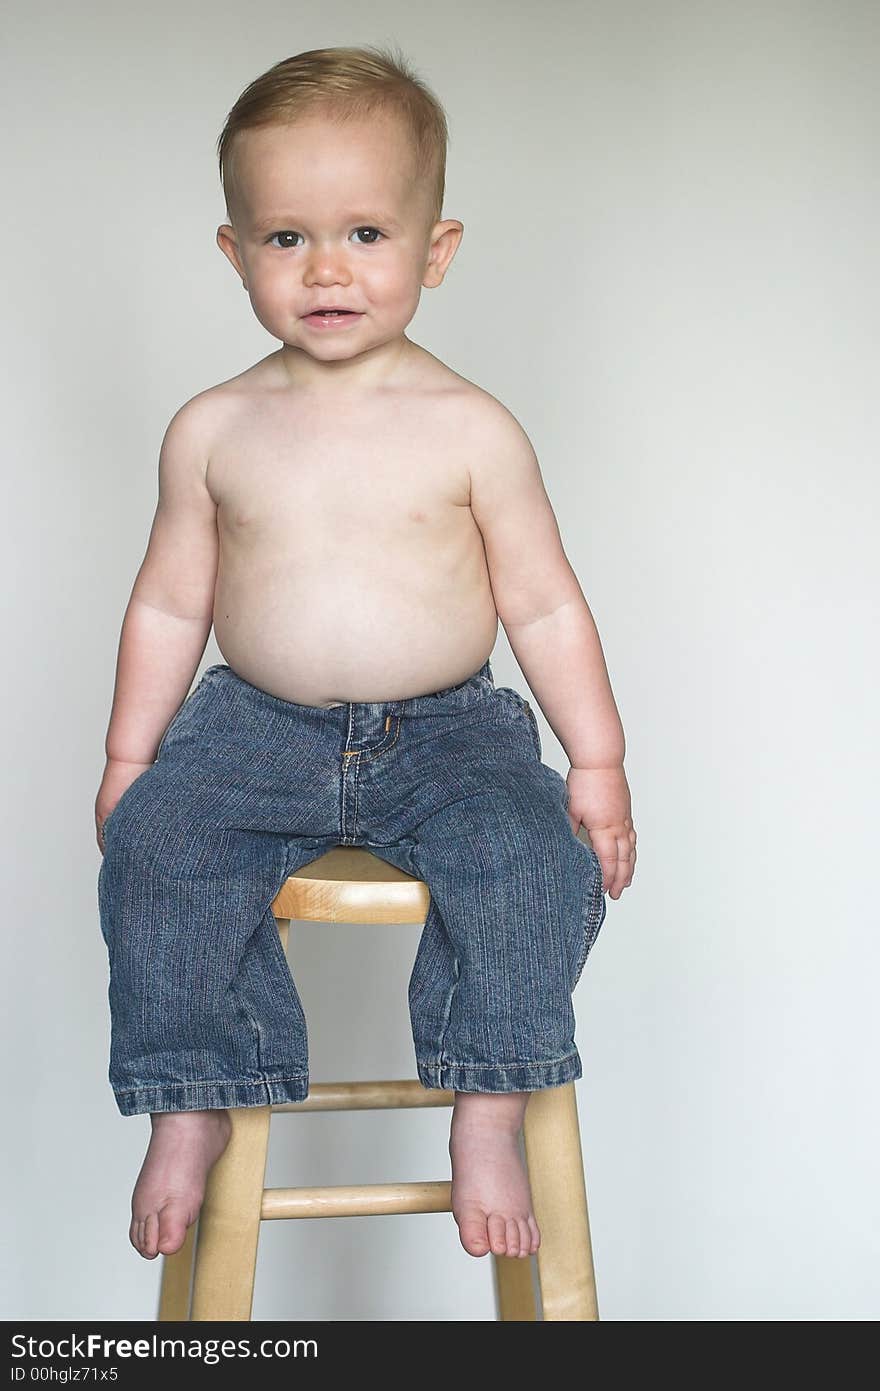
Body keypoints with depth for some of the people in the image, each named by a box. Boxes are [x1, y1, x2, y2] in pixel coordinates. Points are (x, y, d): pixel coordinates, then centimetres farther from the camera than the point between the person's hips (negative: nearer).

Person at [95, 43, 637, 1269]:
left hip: (447, 732, -1)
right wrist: (128, 759, 7)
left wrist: (598, 765, -2)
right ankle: (193, 1108, -4)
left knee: (532, 857, -27)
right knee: (156, 851, -21)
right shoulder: (214, 430, 2)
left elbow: (544, 604, 0)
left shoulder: (471, 428, -4)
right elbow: (169, 605, 9)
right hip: (256, 730, 2)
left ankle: (487, 1115, -10)